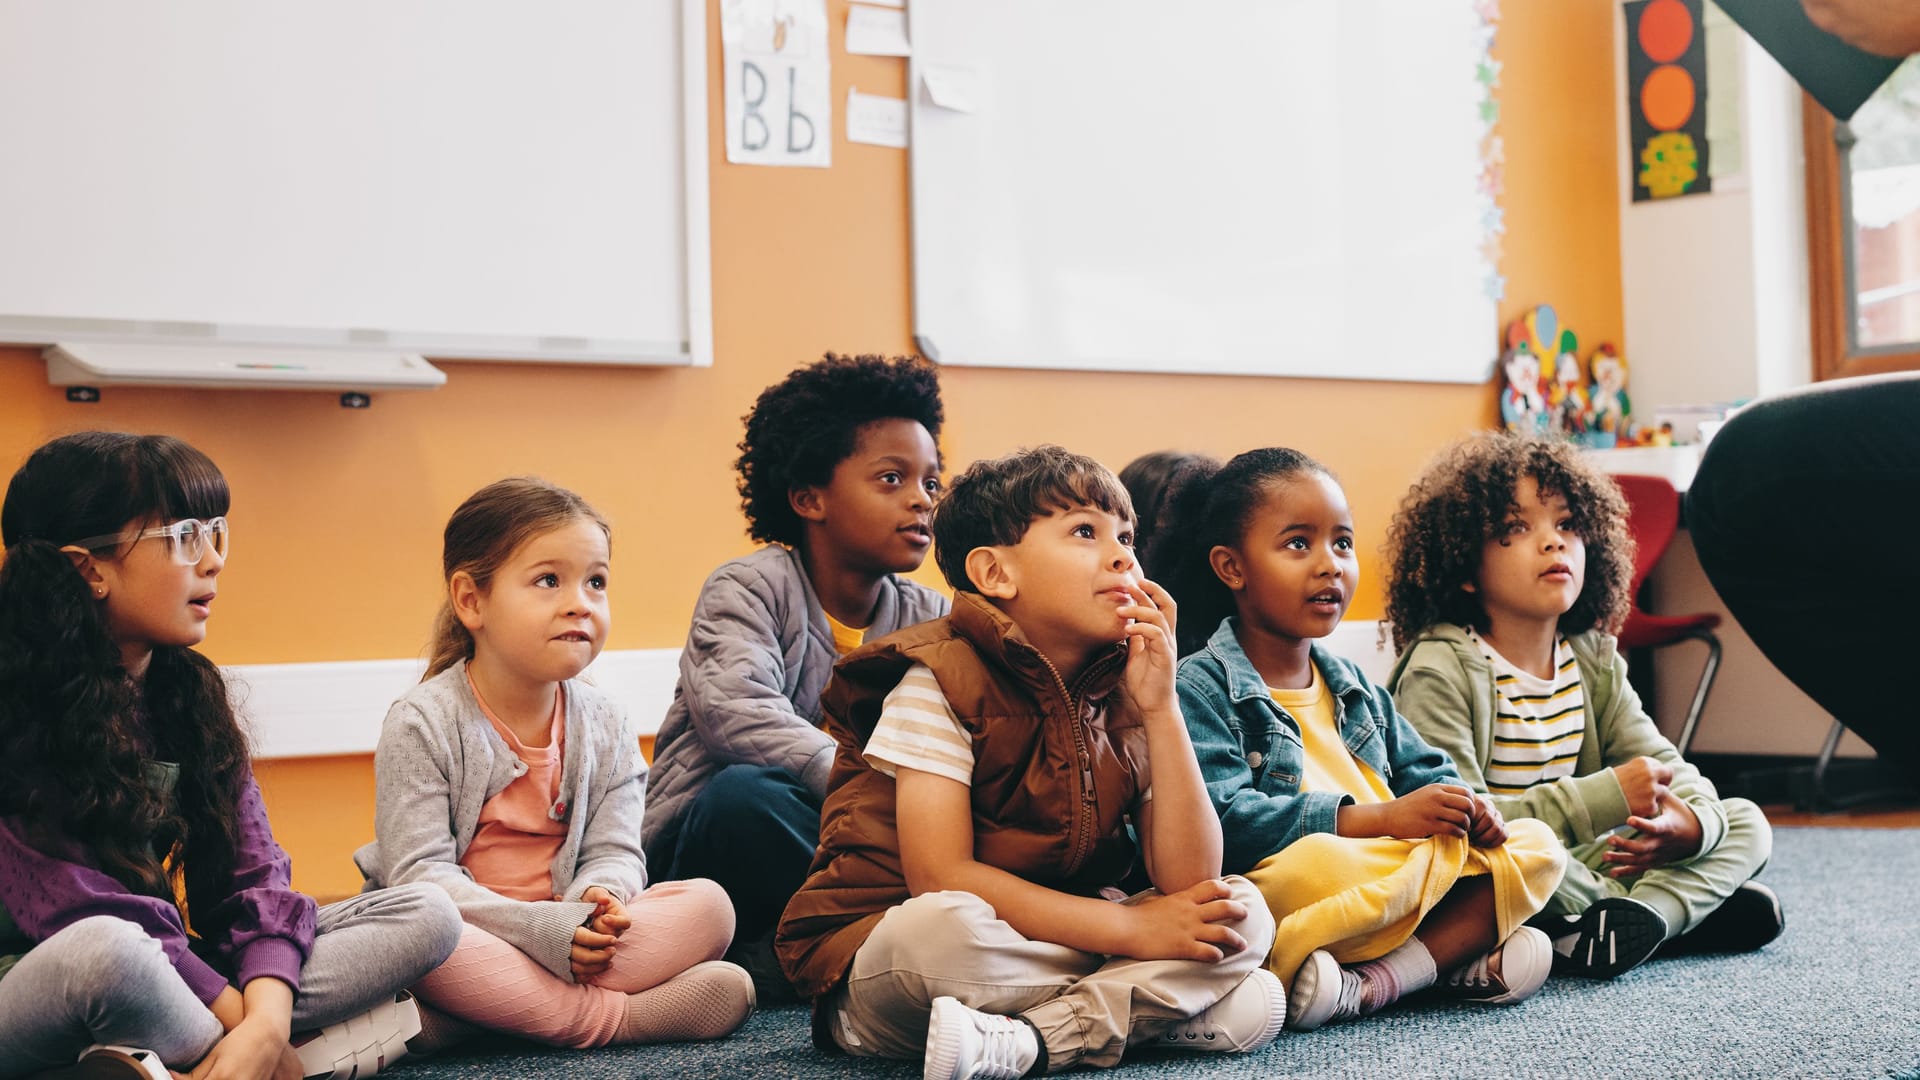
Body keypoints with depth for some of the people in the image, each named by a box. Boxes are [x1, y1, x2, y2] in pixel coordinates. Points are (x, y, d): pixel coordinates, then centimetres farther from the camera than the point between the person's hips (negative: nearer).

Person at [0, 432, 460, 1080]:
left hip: (190, 974, 7)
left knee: (427, 915, -9)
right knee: (107, 951, -42)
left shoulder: (190, 690, 8)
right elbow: (81, 912, -19)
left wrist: (267, 1019, -21)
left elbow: (255, 872, -1)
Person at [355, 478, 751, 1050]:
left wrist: (598, 898, -24)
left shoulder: (605, 726, 6)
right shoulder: (423, 722, -9)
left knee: (708, 903, -15)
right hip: (468, 938, -5)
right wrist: (541, 928, -26)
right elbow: (418, 872, -15)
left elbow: (614, 852, 3)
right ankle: (616, 1017, -28)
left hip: (569, 934, 5)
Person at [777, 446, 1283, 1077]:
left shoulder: (1126, 698, 4)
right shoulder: (939, 682, -12)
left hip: (1054, 950, 7)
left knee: (1242, 912, -11)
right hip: (883, 958, -6)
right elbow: (941, 877, -21)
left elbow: (1189, 882, -5)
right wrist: (1133, 929, -20)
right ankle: (1134, 1006, -17)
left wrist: (1160, 706, -13)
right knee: (944, 926, -39)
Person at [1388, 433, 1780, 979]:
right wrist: (1606, 797, -28)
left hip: (1578, 866, 7)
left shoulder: (1593, 657, 7)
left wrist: (1692, 821, -20)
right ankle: (1686, 902, -14)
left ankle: (1645, 911, -25)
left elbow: (1664, 764, 6)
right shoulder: (1442, 669, -15)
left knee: (1744, 823, 5)